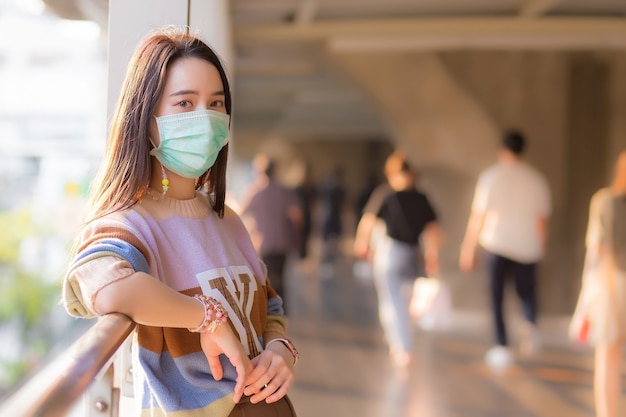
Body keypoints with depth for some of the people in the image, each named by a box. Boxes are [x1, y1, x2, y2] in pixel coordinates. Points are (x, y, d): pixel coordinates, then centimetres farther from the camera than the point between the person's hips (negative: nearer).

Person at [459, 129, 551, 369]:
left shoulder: (491, 176, -2)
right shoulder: (537, 179, 3)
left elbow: (477, 216, -3)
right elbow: (542, 219, 3)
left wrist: (468, 248, 5)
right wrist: (539, 249, 16)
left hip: (497, 244, -1)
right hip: (528, 248, 2)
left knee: (496, 297, 8)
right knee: (527, 291, 17)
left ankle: (502, 347, 1)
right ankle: (530, 324, -12)